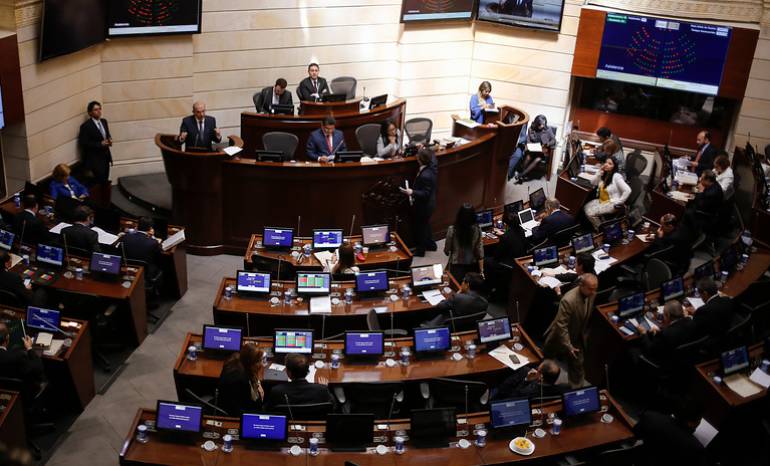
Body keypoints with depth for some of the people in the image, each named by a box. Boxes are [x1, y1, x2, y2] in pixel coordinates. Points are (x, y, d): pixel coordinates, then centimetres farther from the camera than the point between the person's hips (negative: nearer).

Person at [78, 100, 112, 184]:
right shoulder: (86, 126, -13)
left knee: (105, 180, 7)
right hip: (95, 158, -7)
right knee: (99, 181, -10)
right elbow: (84, 143, -15)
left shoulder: (104, 121, 9)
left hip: (105, 155, 7)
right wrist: (100, 144, -19)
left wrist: (109, 140, -2)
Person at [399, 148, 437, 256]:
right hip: (428, 204, 9)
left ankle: (420, 250, 29)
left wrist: (412, 192, -34)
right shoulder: (431, 166, -10)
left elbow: (425, 194, -31)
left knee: (420, 227, 11)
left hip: (424, 206, -9)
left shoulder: (425, 176, -37)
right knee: (425, 224, 28)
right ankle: (430, 244, 45)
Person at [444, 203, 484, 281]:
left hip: (456, 266, -2)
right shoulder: (477, 230, -13)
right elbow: (480, 252, -8)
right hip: (472, 266, 2)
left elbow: (446, 250, -5)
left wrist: (447, 252, 19)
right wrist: (481, 271, 0)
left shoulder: (452, 229, -18)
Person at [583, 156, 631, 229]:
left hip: (612, 203, -9)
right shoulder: (604, 174, 4)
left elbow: (627, 190, -27)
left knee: (591, 213, -19)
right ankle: (596, 227, 10)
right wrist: (599, 172, -8)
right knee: (585, 207, -8)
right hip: (601, 200, 9)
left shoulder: (616, 177, -22)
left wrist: (618, 202, -19)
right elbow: (593, 183, 5)